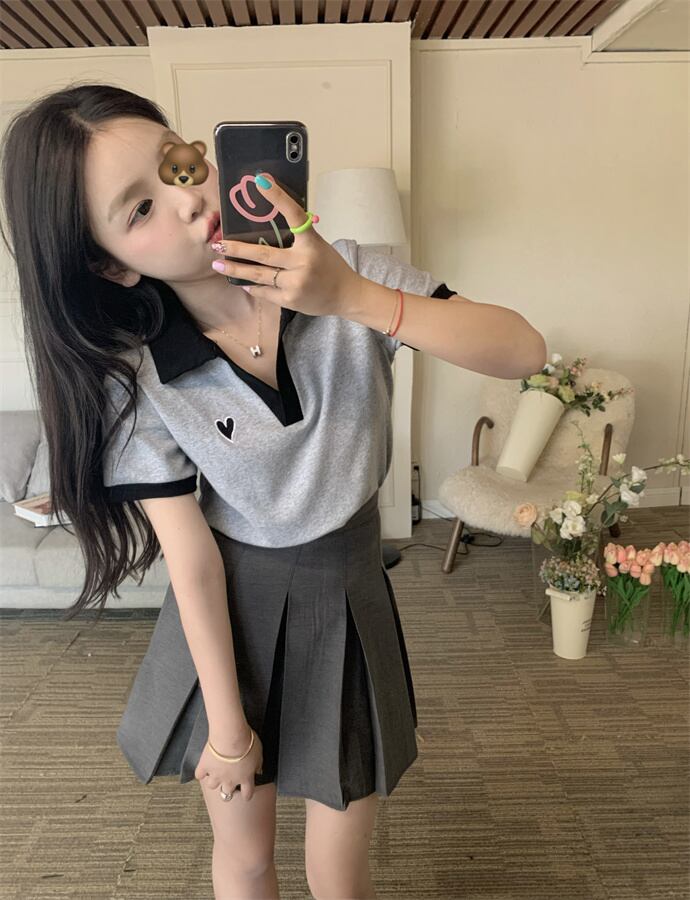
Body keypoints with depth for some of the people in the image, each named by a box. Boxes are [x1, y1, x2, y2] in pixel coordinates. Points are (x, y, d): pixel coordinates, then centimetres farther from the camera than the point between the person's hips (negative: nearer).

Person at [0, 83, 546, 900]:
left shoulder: (348, 274, -16)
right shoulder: (134, 375, -18)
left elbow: (524, 351, -21)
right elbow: (190, 554, -14)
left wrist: (356, 298, -34)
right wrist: (225, 726, -5)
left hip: (347, 603, 1)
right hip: (231, 617, 0)